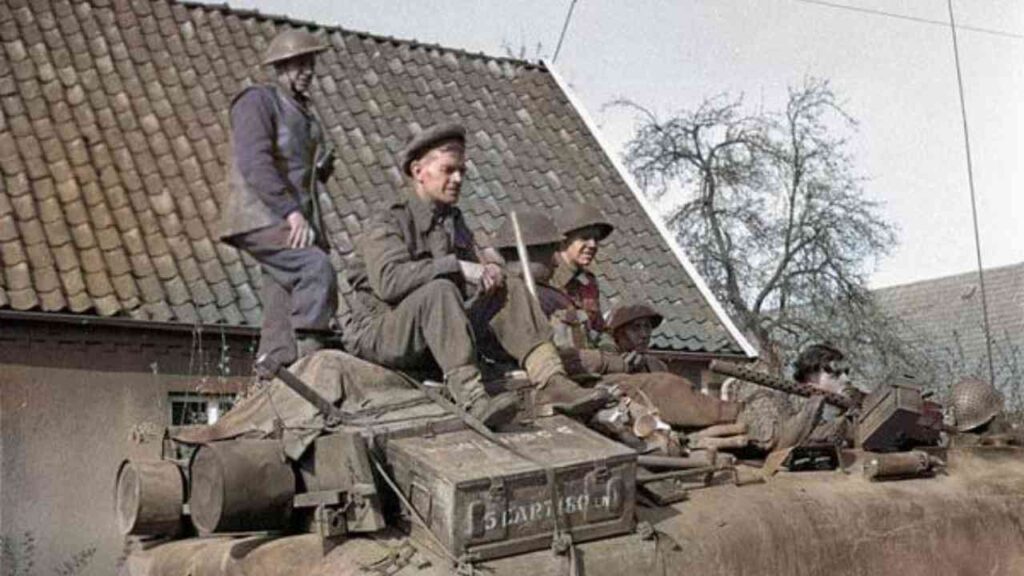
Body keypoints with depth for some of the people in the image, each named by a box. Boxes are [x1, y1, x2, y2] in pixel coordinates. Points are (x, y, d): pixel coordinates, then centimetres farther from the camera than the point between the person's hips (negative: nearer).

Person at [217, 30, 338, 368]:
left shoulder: (304, 112, 24)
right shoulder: (257, 101, -2)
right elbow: (254, 162, -16)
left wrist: (323, 164, 11)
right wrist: (291, 211, -24)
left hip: (293, 223, 8)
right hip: (261, 218, -8)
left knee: (283, 308, 2)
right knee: (317, 268, -27)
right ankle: (308, 355, -28)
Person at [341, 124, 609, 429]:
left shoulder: (454, 221, 17)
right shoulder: (387, 225, -8)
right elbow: (388, 280, -27)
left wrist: (486, 264, -9)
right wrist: (457, 266, -28)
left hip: (439, 335, 7)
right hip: (381, 332, -7)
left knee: (509, 289, -7)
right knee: (438, 290, -35)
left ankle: (551, 383, -23)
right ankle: (472, 399, -48)